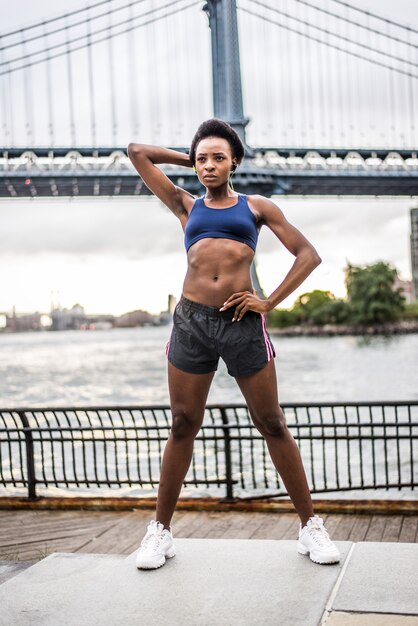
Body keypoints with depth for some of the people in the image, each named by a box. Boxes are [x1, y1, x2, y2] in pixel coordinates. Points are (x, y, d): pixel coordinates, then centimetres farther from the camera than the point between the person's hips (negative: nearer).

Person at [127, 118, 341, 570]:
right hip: (191, 322, 1)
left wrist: (271, 302, -2)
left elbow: (308, 255, 7)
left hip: (243, 323, -1)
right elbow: (137, 152, 21)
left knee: (273, 426, 4)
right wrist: (187, 158, 26)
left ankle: (310, 526, 14)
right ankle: (161, 530, 18)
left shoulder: (257, 207, 12)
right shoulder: (185, 206, 16)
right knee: (183, 427, 6)